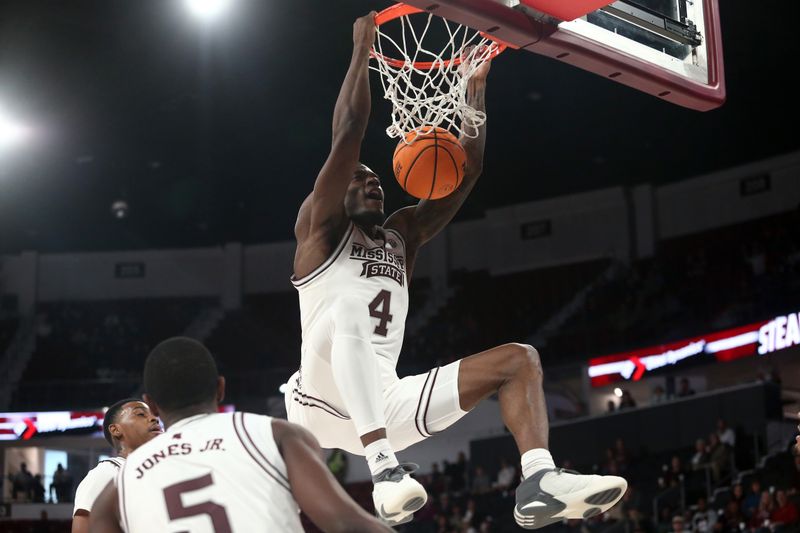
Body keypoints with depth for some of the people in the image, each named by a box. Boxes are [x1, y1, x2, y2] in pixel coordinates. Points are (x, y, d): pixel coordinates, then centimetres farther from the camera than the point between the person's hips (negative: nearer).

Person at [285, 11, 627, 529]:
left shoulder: (403, 235, 24)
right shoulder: (321, 229, 6)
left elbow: (466, 171, 16)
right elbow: (348, 133, -7)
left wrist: (476, 89, 11)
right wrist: (363, 48, -4)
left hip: (387, 402, 7)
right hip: (326, 399, -7)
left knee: (519, 359, 0)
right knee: (349, 315, -37)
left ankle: (540, 481, -26)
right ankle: (383, 469, -51)